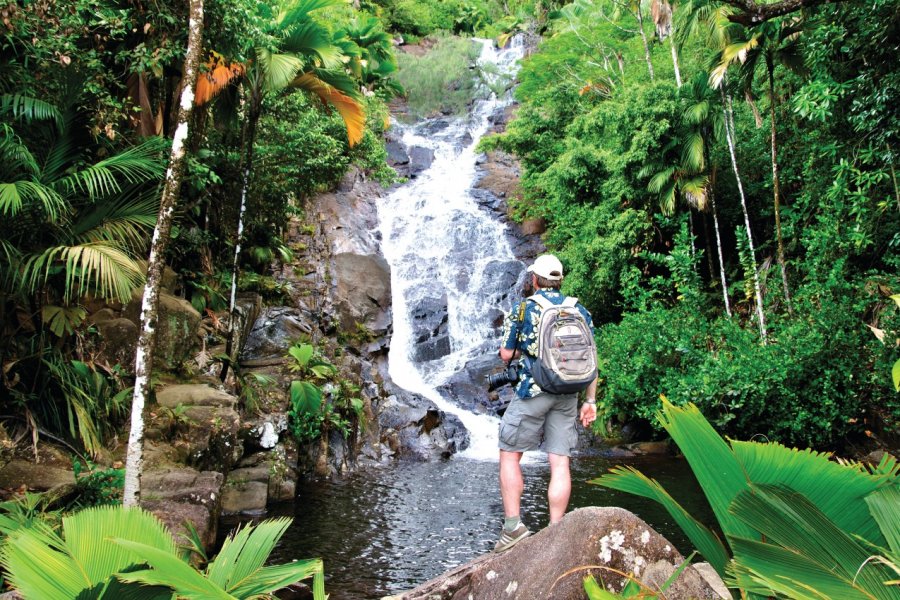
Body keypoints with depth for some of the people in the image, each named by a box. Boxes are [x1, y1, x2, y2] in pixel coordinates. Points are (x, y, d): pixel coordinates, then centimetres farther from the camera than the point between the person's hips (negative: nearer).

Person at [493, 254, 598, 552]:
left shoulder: (522, 309, -1)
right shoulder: (580, 311, 9)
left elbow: (506, 354, 0)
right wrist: (590, 400, 11)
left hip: (532, 393, -4)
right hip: (568, 396, 4)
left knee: (509, 455, 7)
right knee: (560, 463, 5)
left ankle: (513, 526, 2)